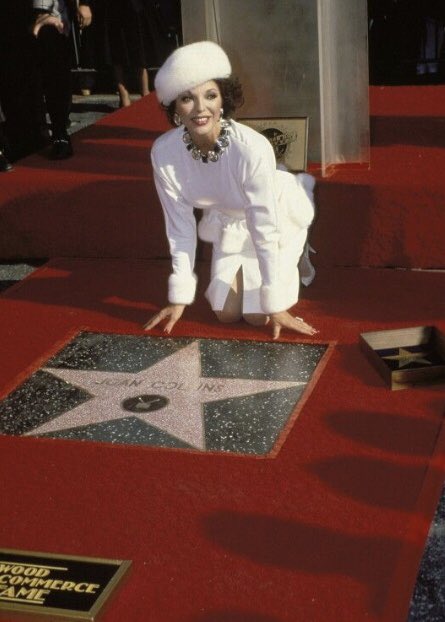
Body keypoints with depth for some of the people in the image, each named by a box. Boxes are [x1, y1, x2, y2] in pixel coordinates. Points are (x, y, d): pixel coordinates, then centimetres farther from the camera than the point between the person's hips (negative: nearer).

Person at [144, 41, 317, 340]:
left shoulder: (252, 149, -39)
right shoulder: (163, 152, -26)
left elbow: (265, 228, -31)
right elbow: (180, 226, -15)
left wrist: (275, 306, -24)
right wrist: (180, 297, -10)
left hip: (279, 216, -3)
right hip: (228, 222, 4)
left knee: (257, 315, -5)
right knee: (227, 312, 4)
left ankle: (292, 261, 24)